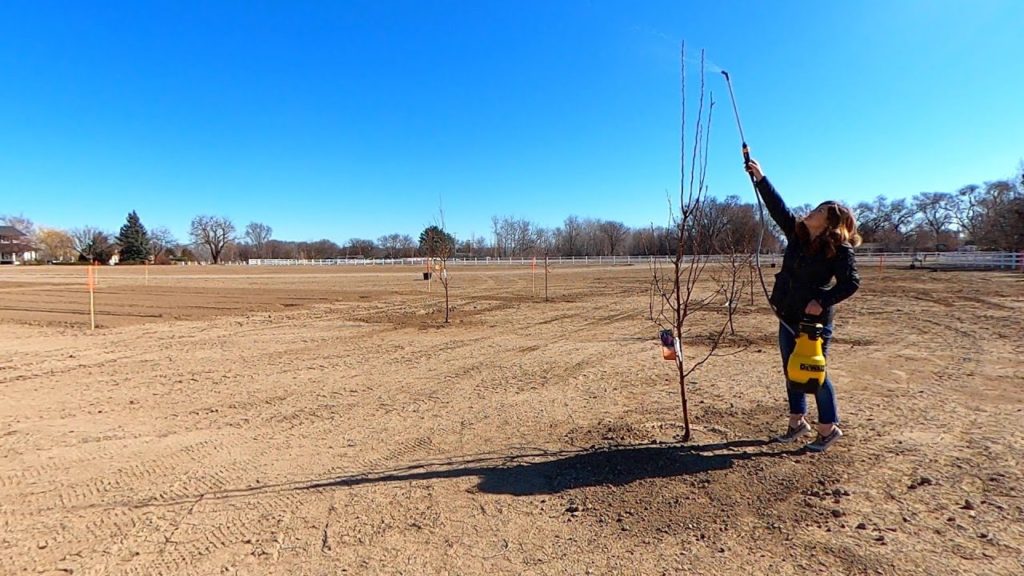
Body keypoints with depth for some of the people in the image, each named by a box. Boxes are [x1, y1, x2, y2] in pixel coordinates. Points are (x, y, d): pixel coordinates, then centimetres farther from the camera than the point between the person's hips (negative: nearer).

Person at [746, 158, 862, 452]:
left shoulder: (839, 249, -12)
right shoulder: (797, 233, 4)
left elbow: (851, 282, -13)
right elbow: (777, 207, 8)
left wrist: (823, 302, -22)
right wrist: (760, 177, 6)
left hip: (815, 318, -7)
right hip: (789, 315, 7)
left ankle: (829, 428, 21)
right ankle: (797, 422, 29)